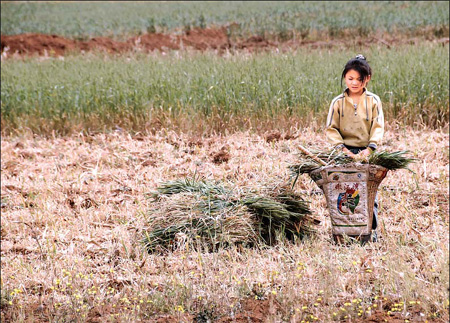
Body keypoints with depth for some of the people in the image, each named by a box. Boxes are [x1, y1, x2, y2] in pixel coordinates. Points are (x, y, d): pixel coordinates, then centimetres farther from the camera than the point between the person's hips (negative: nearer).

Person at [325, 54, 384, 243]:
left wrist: (370, 149, -16)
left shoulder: (373, 101, 3)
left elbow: (378, 127, -2)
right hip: (345, 153, 0)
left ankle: (370, 232, 7)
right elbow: (331, 129, 1)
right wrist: (342, 148, -12)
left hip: (367, 153, 0)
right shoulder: (338, 102, 4)